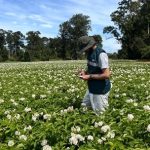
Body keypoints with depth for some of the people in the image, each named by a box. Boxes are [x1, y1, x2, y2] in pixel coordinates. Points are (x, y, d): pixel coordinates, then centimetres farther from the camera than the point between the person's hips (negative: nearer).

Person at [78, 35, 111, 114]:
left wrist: (89, 76, -20)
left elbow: (106, 75, -26)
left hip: (100, 90, -9)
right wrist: (85, 72, 0)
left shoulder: (101, 54, -21)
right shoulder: (90, 53, 7)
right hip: (92, 88, 9)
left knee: (100, 113, 2)